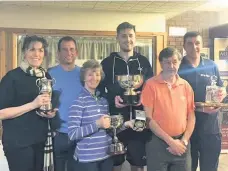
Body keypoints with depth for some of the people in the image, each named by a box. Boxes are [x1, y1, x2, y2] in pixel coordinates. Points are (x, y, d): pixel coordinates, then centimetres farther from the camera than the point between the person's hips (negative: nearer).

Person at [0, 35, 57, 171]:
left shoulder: (46, 76, 7)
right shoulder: (13, 76, -11)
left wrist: (52, 113, -1)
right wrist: (33, 105, -23)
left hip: (40, 140, 6)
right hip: (18, 141, -6)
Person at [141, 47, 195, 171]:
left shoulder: (186, 85, 5)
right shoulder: (151, 84, -6)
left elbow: (191, 116, 8)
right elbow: (148, 118, -9)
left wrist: (184, 141, -4)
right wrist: (170, 141, -11)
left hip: (181, 145, 3)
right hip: (158, 143, -3)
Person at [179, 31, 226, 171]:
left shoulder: (212, 66, 5)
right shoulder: (178, 68, -5)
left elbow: (221, 89, 14)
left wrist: (221, 95, -11)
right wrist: (199, 107, -19)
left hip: (211, 127, 3)